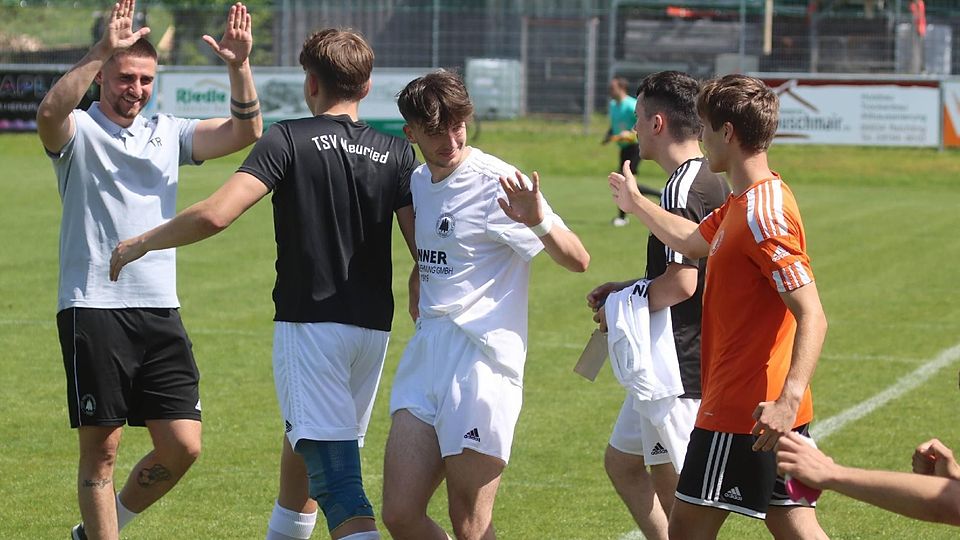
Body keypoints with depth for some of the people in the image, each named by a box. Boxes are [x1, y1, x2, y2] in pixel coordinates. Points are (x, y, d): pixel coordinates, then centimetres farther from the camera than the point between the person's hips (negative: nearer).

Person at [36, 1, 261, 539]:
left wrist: (240, 68, -10)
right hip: (94, 308, -5)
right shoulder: (79, 131, -1)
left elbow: (245, 132, 5)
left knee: (183, 446, 1)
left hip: (160, 310, 5)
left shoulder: (167, 133, 14)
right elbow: (50, 112, -25)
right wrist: (103, 49, -33)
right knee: (102, 447, -1)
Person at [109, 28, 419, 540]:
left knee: (333, 469, -11)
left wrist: (141, 243, -4)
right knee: (303, 447, 25)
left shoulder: (289, 139, -8)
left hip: (310, 321, -6)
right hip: (373, 326, 6)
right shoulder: (397, 153, 5)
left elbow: (215, 214, -18)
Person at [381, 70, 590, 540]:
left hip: (481, 358, -7)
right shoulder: (418, 183, 13)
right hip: (424, 355, 7)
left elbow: (577, 261, -16)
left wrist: (538, 222, -34)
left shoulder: (495, 184, -10)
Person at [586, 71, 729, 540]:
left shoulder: (681, 189, -19)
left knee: (676, 489, -3)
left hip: (678, 369, -10)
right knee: (621, 462, 19)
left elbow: (681, 283, -26)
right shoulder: (711, 183, 12)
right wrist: (628, 287, 17)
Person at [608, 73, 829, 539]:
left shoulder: (764, 216, -20)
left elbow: (812, 317, -26)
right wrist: (634, 203, 43)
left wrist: (788, 400, -36)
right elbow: (694, 242, 31)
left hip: (744, 412, -9)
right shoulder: (743, 202, 10)